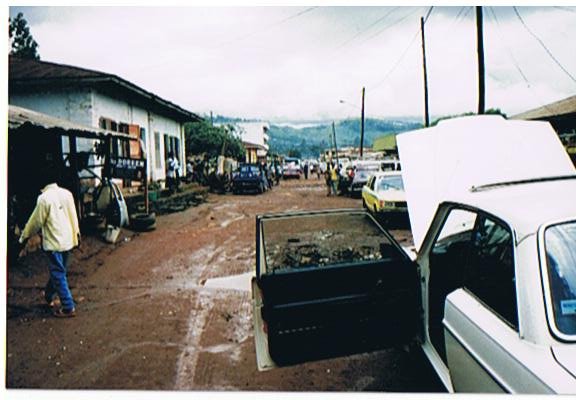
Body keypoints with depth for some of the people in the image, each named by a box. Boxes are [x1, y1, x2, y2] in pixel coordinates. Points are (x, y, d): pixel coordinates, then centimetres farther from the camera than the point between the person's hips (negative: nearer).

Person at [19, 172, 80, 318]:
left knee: (58, 274, 1)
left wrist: (23, 238, 7)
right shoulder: (67, 193, 2)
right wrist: (76, 233, 21)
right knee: (57, 271, 22)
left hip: (54, 242, -7)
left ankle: (68, 308, 4)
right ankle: (49, 295, 41)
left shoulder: (44, 198, -16)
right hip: (68, 240, 7)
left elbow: (35, 222, -8)